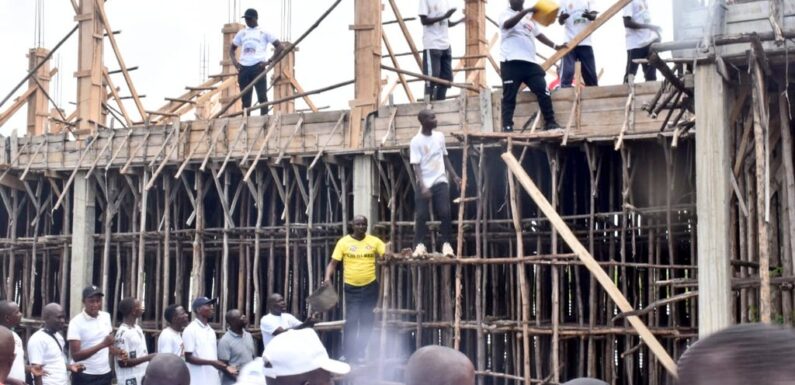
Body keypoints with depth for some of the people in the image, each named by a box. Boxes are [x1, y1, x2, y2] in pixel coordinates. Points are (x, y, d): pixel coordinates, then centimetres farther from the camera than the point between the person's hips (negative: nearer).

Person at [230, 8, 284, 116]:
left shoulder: (264, 32, 6)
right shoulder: (242, 33, 18)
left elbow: (280, 46, 3)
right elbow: (232, 48, 28)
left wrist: (269, 61, -7)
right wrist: (234, 60, 8)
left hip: (258, 67, -4)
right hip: (243, 68, 4)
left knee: (262, 96, -9)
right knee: (245, 98, 4)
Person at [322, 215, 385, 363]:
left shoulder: (374, 241, 1)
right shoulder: (344, 242, -3)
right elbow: (333, 263, -4)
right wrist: (327, 277, -20)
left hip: (370, 286, 2)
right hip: (351, 287, -2)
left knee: (367, 321, 9)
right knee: (351, 320, -5)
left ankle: (360, 352, 22)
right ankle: (348, 354, 5)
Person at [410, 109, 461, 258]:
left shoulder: (440, 136, 8)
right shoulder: (416, 141, -8)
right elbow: (416, 166, -12)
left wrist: (454, 176, 12)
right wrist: (422, 186, -22)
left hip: (440, 181, 4)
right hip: (424, 184, -3)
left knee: (445, 213, -6)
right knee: (421, 215, -6)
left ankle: (446, 244, 1)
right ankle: (420, 245, 0)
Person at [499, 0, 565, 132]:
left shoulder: (530, 17, 23)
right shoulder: (506, 14, 2)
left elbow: (538, 34, 30)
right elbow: (508, 24, -22)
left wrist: (555, 46, 23)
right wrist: (525, 11, -33)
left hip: (530, 62, 6)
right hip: (511, 62, -6)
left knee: (543, 91, -1)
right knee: (509, 96, -5)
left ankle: (550, 123, 7)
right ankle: (507, 127, -2)